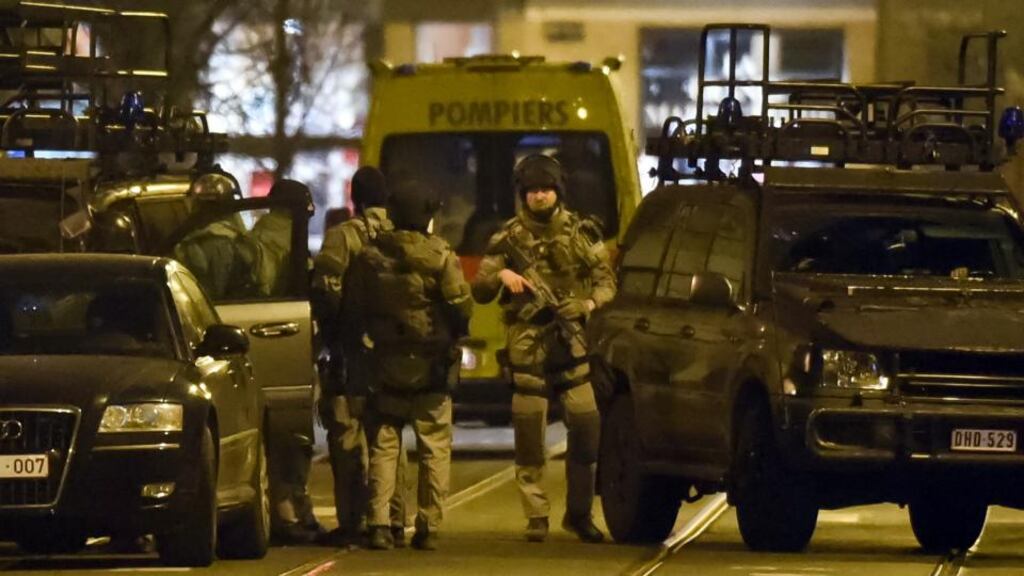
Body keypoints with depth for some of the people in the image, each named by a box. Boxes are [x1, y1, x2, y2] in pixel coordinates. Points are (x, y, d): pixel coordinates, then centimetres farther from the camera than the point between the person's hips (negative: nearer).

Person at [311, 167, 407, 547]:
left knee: (347, 435, 0)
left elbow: (326, 290, -12)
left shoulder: (342, 236, -6)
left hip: (353, 349, -4)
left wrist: (331, 332, 1)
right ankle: (393, 522, 11)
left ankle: (352, 523, -4)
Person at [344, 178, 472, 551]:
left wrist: (362, 343, 21)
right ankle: (428, 527, 2)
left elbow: (353, 310, 6)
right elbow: (461, 306, -10)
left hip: (385, 365, 2)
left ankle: (378, 524, -2)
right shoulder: (439, 256, -10)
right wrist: (455, 334, 10)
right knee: (434, 449, 5)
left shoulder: (368, 257, 0)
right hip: (430, 366, -2)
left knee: (383, 445, 7)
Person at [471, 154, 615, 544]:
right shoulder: (509, 239, 6)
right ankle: (536, 516, 8)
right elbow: (479, 292, 5)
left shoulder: (581, 234, 8)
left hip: (574, 348, 1)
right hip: (527, 349, -1)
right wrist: (501, 276, -16)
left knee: (586, 430, -3)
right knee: (529, 437, -1)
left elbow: (607, 283, 10)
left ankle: (579, 513, 12)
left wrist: (588, 304, -10)